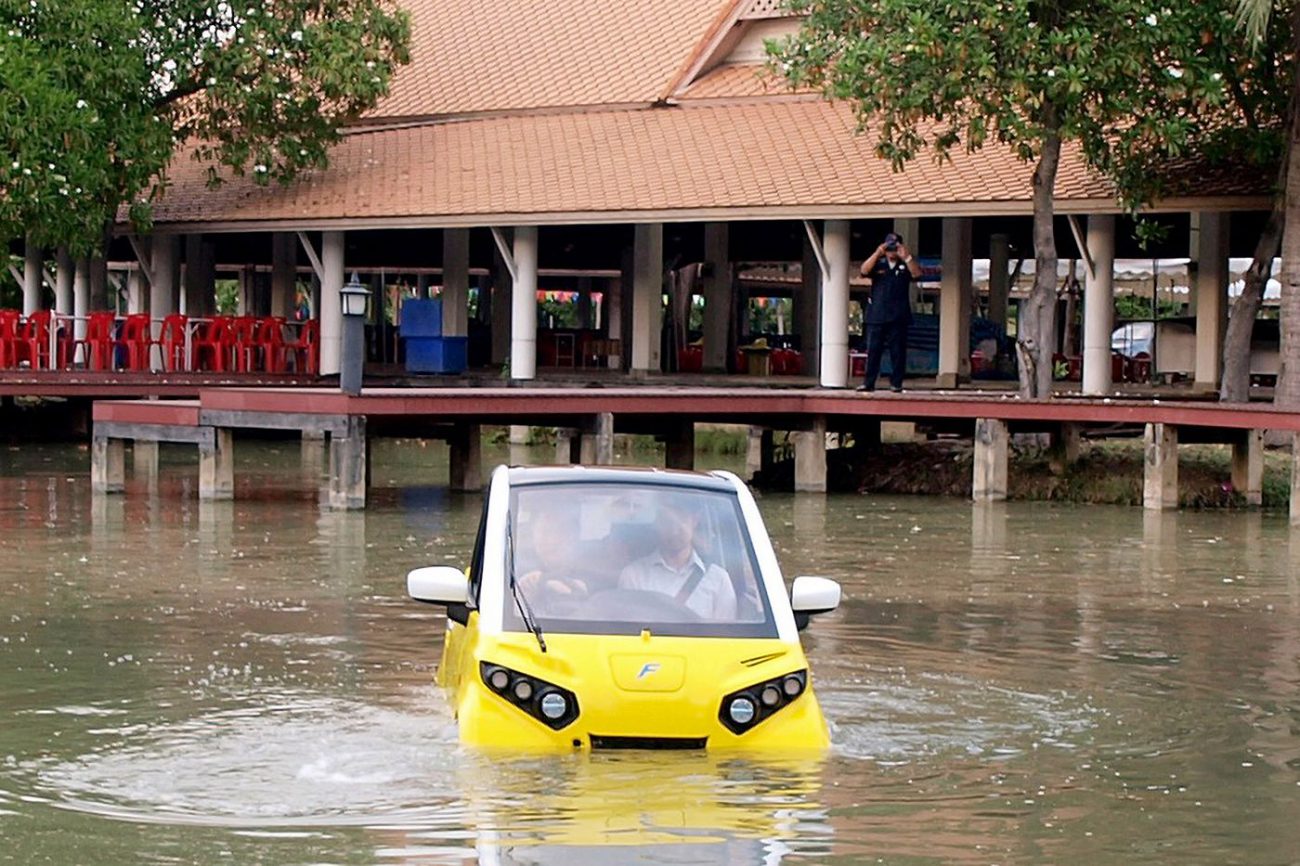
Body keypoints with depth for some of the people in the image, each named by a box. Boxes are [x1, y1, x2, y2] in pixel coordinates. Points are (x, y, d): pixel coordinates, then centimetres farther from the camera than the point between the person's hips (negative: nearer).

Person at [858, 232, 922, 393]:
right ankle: (868, 383, 2)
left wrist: (906, 257, -20)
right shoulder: (878, 264, 11)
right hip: (877, 316, 0)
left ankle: (896, 383, 4)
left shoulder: (905, 266, 11)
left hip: (898, 317, 0)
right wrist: (877, 254, -18)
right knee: (873, 350, -1)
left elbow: (917, 274, -8)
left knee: (898, 352, -1)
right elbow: (864, 270, -8)